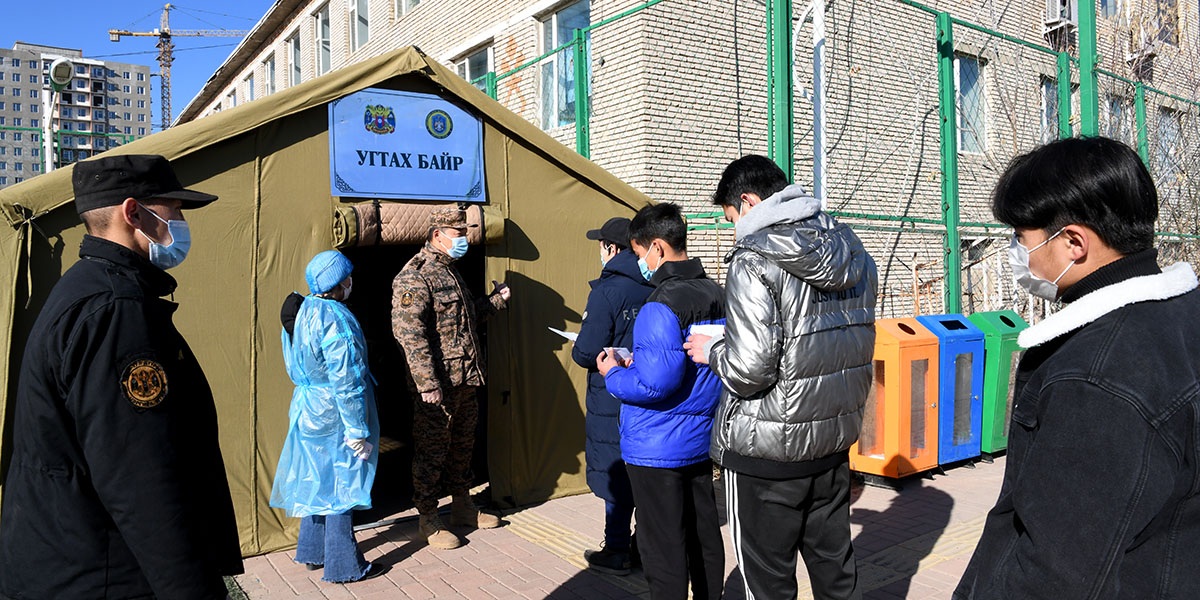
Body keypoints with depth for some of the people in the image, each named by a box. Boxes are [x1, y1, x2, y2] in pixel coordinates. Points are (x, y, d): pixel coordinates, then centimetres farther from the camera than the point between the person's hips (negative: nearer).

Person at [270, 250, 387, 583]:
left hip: (307, 410, 9)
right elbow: (345, 381, -23)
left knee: (318, 481, 20)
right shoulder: (336, 320, -23)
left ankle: (313, 552, 34)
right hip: (334, 416, -9)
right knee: (340, 484, 3)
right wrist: (357, 429, -19)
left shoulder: (301, 312, 6)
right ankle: (344, 566, 15)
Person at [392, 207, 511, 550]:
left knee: (462, 446, 19)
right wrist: (428, 384, -24)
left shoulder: (451, 271, 16)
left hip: (466, 380, 9)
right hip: (438, 385, -9)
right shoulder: (415, 276, -15)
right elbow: (410, 334, -22)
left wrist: (496, 299, 22)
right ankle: (428, 521, 15)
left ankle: (462, 507, 33)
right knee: (431, 451, 3)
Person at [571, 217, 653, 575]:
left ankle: (617, 552, 15)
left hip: (613, 399, -6)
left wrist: (577, 350, 2)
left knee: (614, 474, 5)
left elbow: (587, 353, -19)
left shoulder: (607, 290, -17)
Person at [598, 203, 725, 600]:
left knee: (664, 548, 5)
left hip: (658, 448, -8)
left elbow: (655, 383, -28)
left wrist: (613, 375, -8)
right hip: (701, 440, 8)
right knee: (704, 535, 19)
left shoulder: (661, 306, -22)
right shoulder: (716, 295, 5)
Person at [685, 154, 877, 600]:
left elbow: (750, 369, -24)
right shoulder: (853, 254, 6)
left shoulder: (753, 262, -17)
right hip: (834, 440, 8)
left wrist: (712, 350, -4)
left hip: (766, 454, -7)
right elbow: (854, 344, 14)